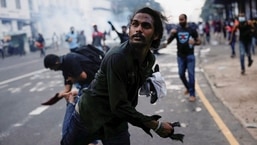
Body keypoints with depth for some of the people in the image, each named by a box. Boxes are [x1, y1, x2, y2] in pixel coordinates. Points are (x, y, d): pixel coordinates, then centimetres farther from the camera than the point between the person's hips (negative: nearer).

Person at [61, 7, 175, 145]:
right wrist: (156, 125, -24)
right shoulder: (116, 57, -29)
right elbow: (119, 106, -30)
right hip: (88, 117, -5)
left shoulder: (150, 59, -7)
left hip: (117, 122, 5)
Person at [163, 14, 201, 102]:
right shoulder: (176, 30, 3)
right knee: (181, 74, 9)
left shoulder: (192, 30, -2)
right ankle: (188, 87, 35)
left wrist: (194, 42, -20)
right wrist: (171, 34, -21)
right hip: (180, 56, 3)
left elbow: (199, 41, 3)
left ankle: (192, 94, 2)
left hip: (190, 56, -3)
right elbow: (168, 41, -2)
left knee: (191, 74, -4)